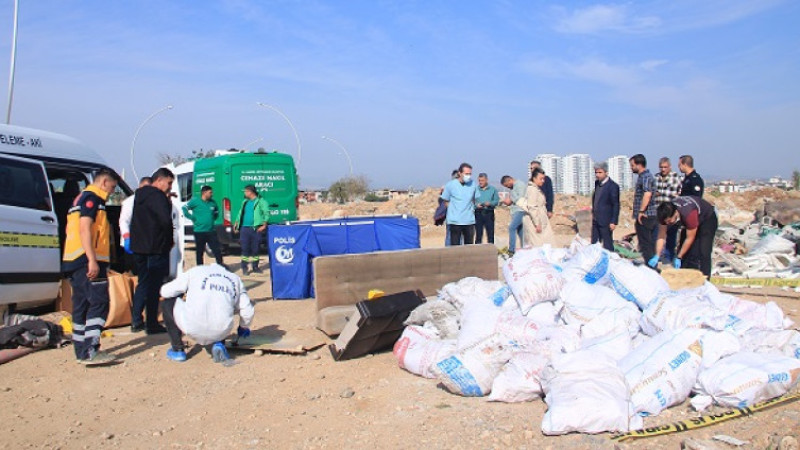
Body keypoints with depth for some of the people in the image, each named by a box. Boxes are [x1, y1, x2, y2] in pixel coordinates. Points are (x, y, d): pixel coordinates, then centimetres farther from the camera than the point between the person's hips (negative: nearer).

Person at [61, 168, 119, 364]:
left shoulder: (81, 198, 25)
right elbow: (85, 228, -18)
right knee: (99, 304, -12)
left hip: (74, 261, 10)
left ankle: (82, 351, 15)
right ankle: (90, 352, -17)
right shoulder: (92, 198, -6)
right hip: (87, 261, -10)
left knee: (82, 306, 11)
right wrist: (92, 260, -24)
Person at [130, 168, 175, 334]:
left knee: (143, 283, 18)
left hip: (139, 246, 9)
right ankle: (152, 324, 4)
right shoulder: (157, 196, -15)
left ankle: (136, 322, 21)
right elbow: (166, 221, -22)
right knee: (154, 286, -2)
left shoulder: (140, 195, 15)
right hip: (156, 247, -9)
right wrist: (170, 241, -8)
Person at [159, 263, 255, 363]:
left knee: (168, 302, 24)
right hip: (221, 332, 3)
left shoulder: (195, 271, 16)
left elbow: (165, 291, 16)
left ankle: (177, 350, 21)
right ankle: (218, 343, 10)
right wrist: (243, 328, 36)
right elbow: (248, 311, 15)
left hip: (193, 328, -3)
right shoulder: (235, 279, 21)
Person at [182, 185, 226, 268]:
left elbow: (217, 211, 26)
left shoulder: (212, 202, 9)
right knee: (199, 251, 6)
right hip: (199, 231, -3)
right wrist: (193, 218, -8)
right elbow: (185, 208, -5)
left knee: (217, 249, 1)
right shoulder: (195, 201, -5)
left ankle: (221, 265, 9)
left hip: (211, 231, 4)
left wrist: (213, 218, 11)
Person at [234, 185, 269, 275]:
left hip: (256, 229, -4)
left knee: (256, 249, 4)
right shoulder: (245, 202, 16)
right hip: (244, 228, 4)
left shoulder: (260, 201, -2)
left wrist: (264, 225, -12)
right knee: (245, 248, 1)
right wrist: (237, 222, 18)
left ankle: (255, 267, 16)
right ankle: (244, 268, 8)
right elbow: (240, 212, 26)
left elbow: (266, 213, -6)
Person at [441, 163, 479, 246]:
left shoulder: (473, 184, 2)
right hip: (455, 221, -3)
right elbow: (446, 201, 5)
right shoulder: (450, 185, -5)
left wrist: (472, 209, 7)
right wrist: (454, 210, -1)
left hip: (469, 221, 3)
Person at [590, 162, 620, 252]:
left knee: (607, 245, 0)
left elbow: (616, 205, -13)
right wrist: (593, 213, 15)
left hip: (606, 221, -7)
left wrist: (613, 222, -15)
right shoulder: (597, 183, 10)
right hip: (596, 220, 8)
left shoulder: (613, 186, -13)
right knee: (594, 244, 11)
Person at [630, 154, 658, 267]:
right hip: (650, 215, 10)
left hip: (644, 216, -10)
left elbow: (647, 194, -30)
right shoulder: (646, 175, 18)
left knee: (645, 245, -5)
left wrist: (641, 211, -26)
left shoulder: (645, 177, -15)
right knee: (650, 244, 15)